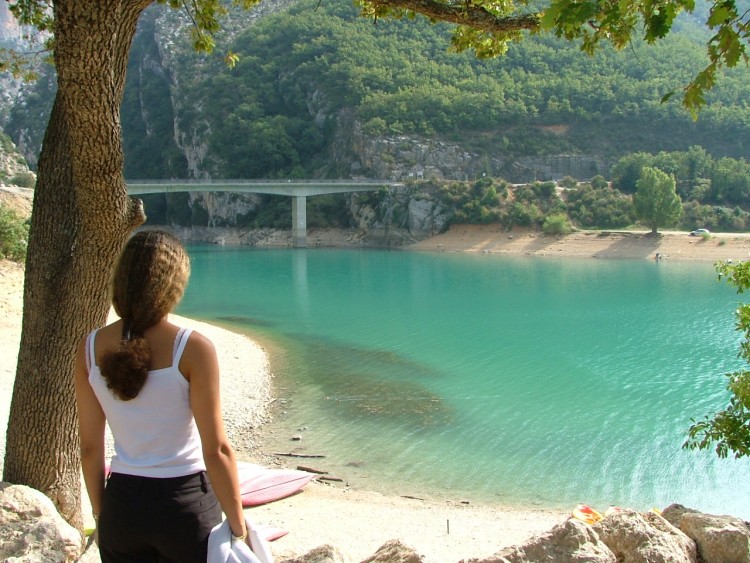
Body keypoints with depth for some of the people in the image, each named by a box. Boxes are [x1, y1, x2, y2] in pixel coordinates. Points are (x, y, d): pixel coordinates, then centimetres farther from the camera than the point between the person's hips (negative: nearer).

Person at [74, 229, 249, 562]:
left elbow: (90, 447, 3)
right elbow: (216, 450, -14)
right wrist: (238, 526, -4)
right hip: (185, 505, -3)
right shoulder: (193, 349, -15)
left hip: (122, 507, 4)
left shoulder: (90, 349, -4)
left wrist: (101, 513, 16)